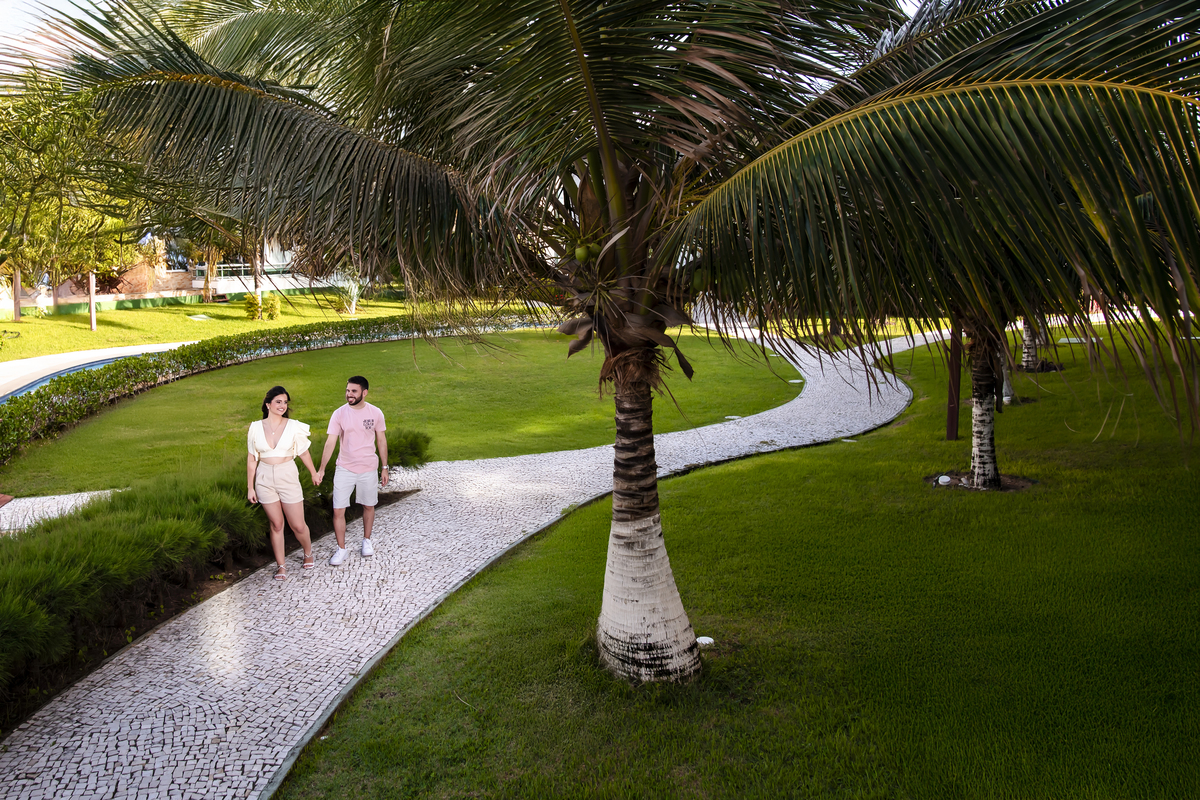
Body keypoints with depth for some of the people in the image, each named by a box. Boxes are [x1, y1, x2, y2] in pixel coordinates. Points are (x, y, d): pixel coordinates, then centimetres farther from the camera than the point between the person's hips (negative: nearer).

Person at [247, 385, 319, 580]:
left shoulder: (294, 427, -5)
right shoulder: (256, 428, -2)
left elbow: (303, 452, 8)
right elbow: (252, 459, 4)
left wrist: (313, 474, 18)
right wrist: (250, 487, 5)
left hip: (288, 478, -1)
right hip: (265, 480, 1)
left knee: (298, 525, 2)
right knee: (276, 524, 8)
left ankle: (308, 552, 32)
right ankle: (281, 566, 22)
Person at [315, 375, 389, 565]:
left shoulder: (375, 413, -5)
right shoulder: (339, 414, -8)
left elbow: (381, 441, 3)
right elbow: (330, 442, -10)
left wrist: (385, 468, 5)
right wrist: (321, 468, -17)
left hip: (368, 469, 1)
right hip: (344, 469, 0)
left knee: (368, 506, 15)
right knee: (338, 510, -2)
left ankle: (367, 540, 37)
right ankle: (341, 549, 13)